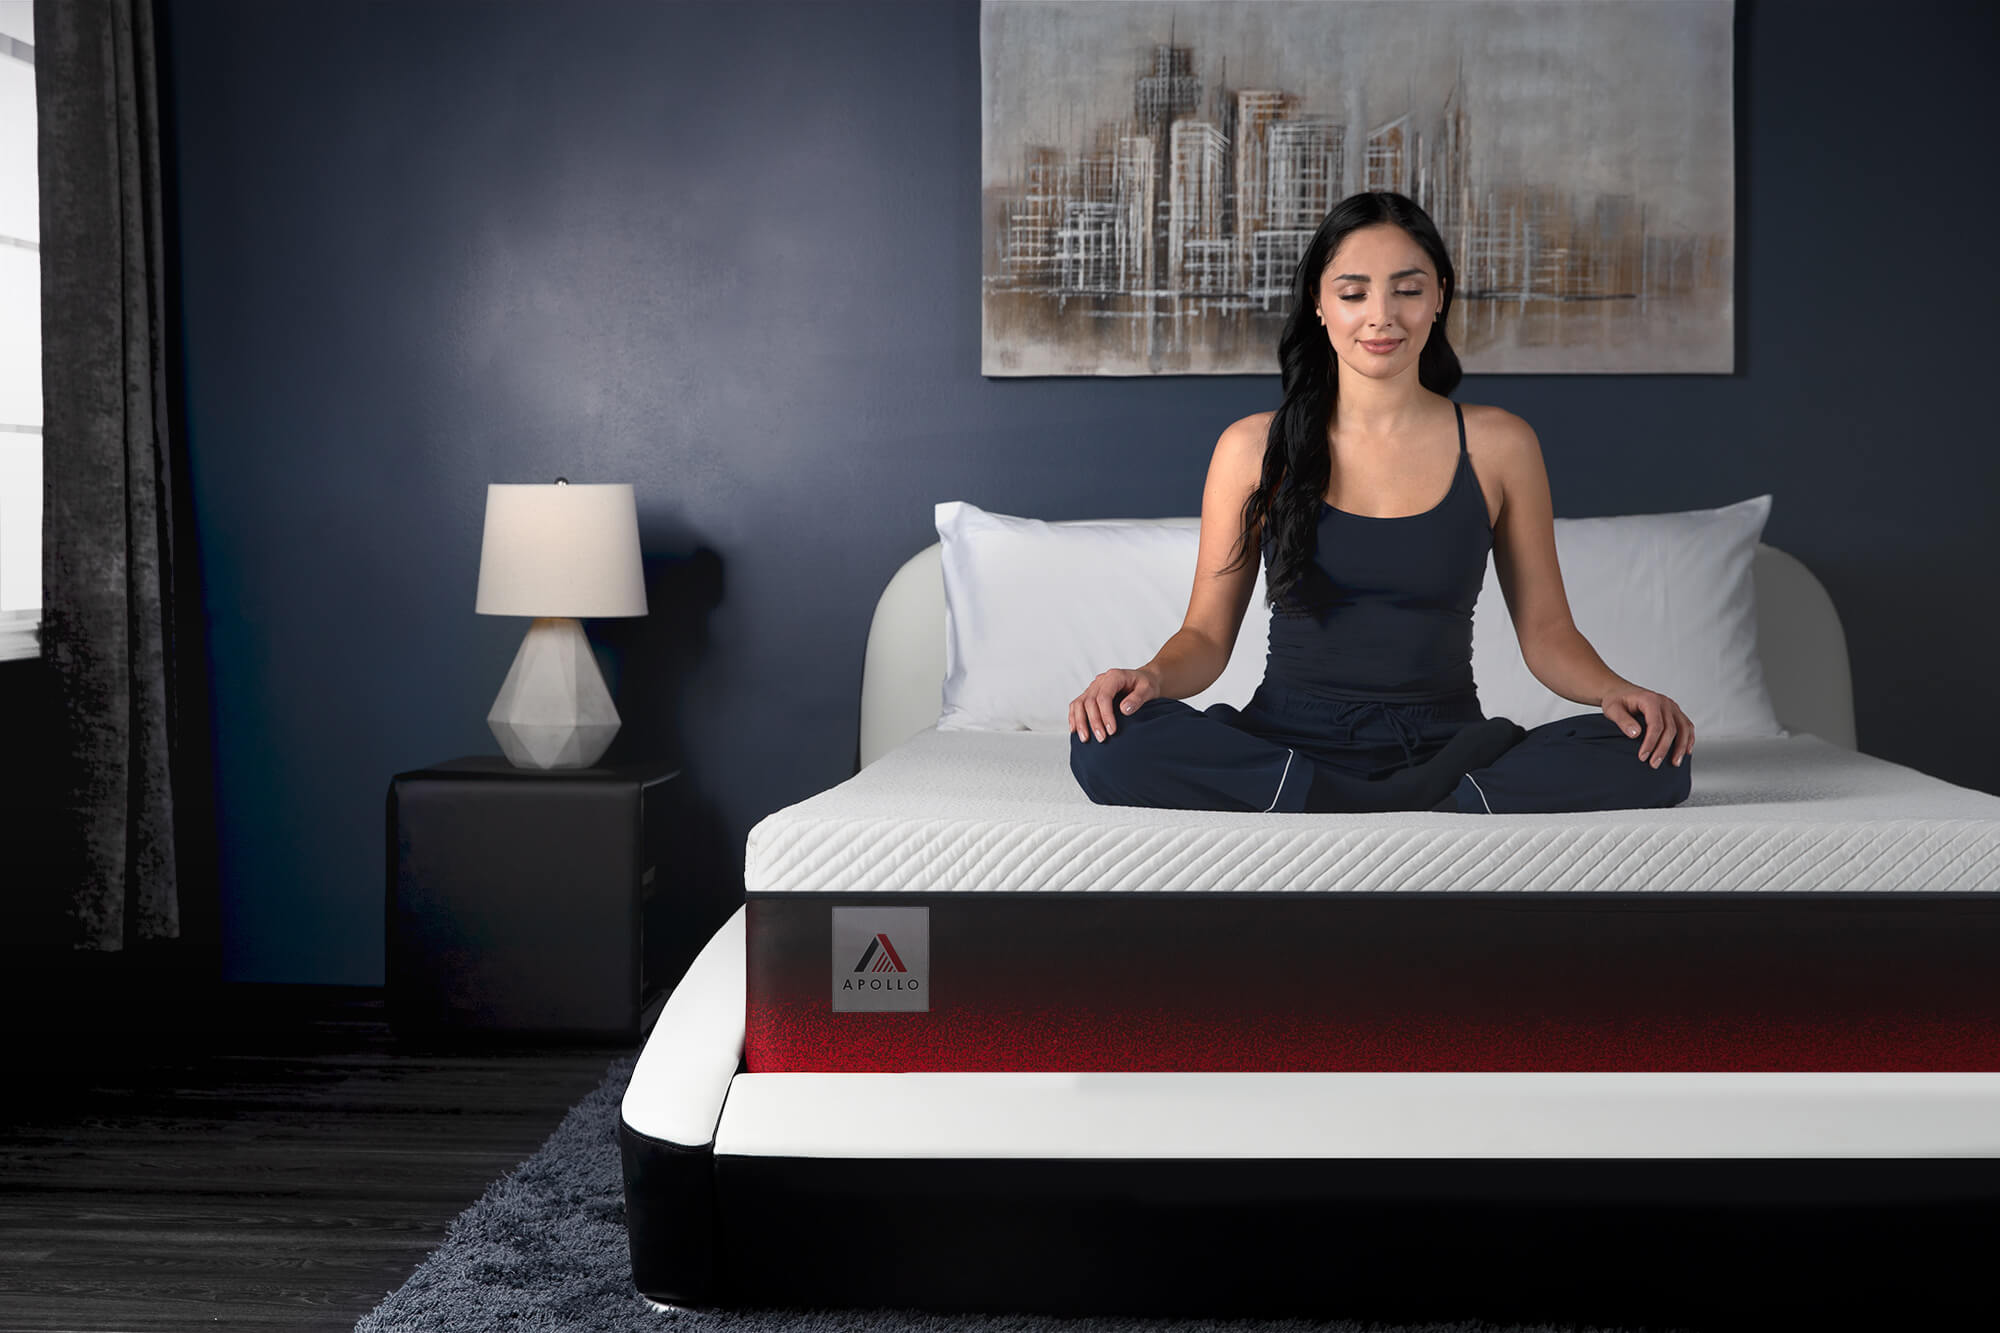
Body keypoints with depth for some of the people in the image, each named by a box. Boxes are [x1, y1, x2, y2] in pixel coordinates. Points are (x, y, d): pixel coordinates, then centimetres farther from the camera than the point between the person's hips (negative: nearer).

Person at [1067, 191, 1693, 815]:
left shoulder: (1499, 446, 6)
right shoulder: (1254, 448, 4)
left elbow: (1545, 630, 9)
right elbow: (1207, 633, 6)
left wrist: (1614, 690, -12)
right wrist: (1153, 676, -17)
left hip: (1444, 738, 0)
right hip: (1292, 740, 0)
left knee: (1656, 757, -25)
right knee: (1107, 748, -31)